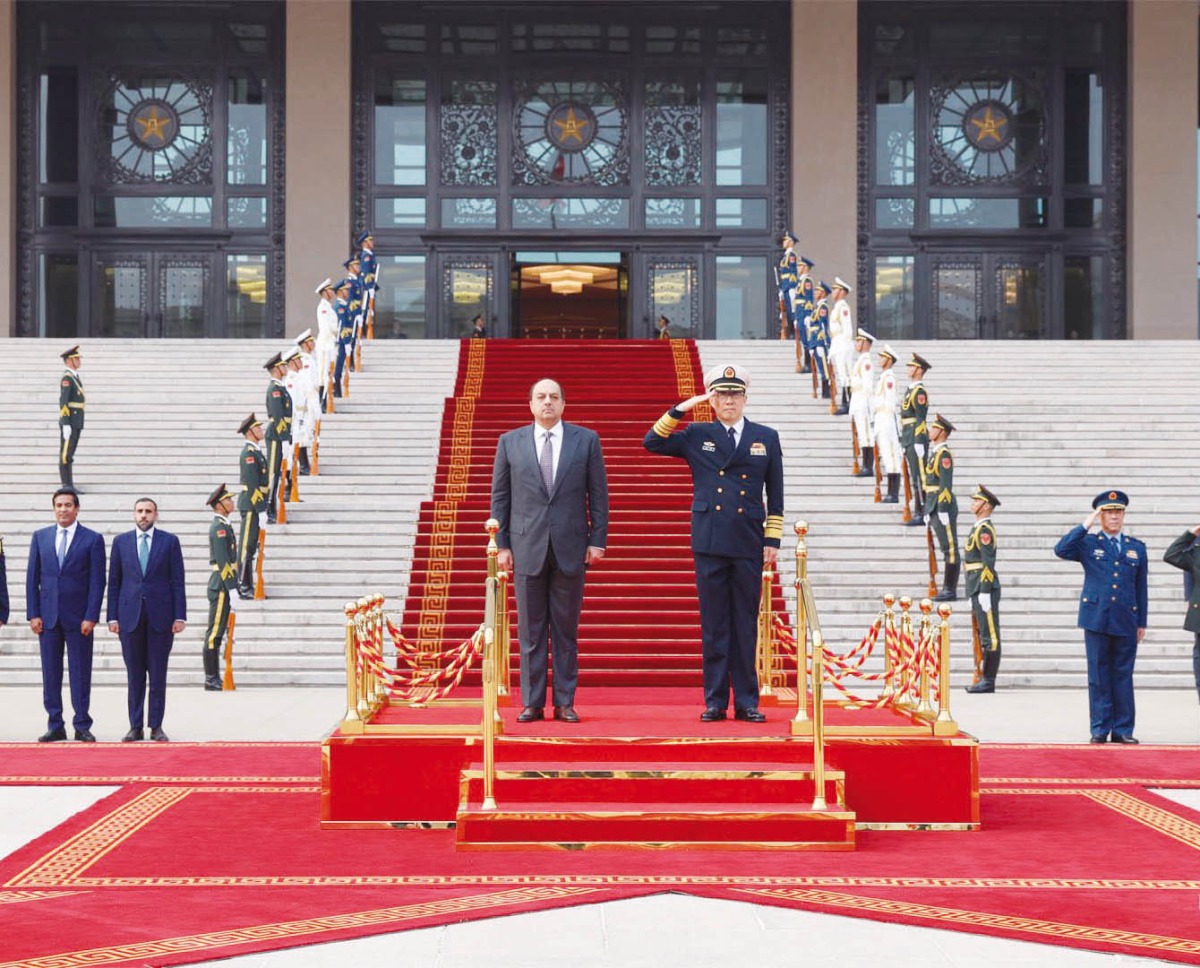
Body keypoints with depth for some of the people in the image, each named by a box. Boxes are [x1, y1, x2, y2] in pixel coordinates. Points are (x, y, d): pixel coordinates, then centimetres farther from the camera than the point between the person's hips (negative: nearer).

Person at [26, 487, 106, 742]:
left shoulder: (92, 539, 0)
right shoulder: (40, 537, 9)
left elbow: (97, 581, -2)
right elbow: (32, 577, 9)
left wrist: (91, 617, -9)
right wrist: (33, 614, 0)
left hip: (78, 617, -3)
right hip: (48, 615, 3)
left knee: (80, 673, 1)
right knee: (50, 673, 4)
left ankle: (82, 726, 7)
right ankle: (55, 726, 11)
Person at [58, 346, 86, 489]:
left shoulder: (75, 377, 17)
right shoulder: (67, 378, -13)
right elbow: (63, 402, -19)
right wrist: (66, 425, -23)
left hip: (76, 423, 9)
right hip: (69, 423, -9)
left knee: (69, 455, 10)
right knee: (66, 455, -6)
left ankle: (70, 486, 13)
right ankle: (67, 486, -6)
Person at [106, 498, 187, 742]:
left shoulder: (170, 541, 3)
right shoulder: (121, 541, 8)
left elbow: (177, 581, 1)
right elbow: (114, 582, 8)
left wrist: (179, 616, -5)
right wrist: (113, 616, 1)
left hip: (160, 616, -1)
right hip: (130, 615, 1)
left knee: (158, 674, 2)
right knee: (134, 675, 4)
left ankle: (156, 726, 8)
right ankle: (136, 726, 9)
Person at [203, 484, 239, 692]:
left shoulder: (224, 525, 17)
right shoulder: (219, 527, -13)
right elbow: (223, 562, -18)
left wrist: (232, 588, 19)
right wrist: (232, 589, -20)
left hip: (222, 586, 10)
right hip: (222, 586, -10)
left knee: (217, 633, 11)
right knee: (214, 633, -6)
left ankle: (214, 679, 14)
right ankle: (211, 680, -4)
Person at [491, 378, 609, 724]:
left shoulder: (586, 440, 6)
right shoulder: (510, 442, 7)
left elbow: (598, 494, 5)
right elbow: (499, 497, 8)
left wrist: (598, 540, -2)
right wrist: (502, 544, 2)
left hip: (570, 549, 0)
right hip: (527, 548, 0)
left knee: (566, 631, 4)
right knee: (531, 631, 3)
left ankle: (565, 703, 9)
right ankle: (532, 703, 9)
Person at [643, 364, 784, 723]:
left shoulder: (766, 438, 9)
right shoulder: (696, 436, 7)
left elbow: (775, 495, 10)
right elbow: (651, 442, -1)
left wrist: (773, 540, 3)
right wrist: (680, 410, -7)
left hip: (749, 545, 1)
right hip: (710, 544, 0)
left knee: (746, 625, 4)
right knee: (714, 625, 2)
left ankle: (746, 702, 9)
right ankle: (715, 702, 7)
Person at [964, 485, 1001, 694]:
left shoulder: (984, 530, -13)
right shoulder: (978, 528, 18)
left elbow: (988, 563, -18)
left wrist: (984, 593, -21)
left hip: (984, 588, -10)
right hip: (977, 588, 10)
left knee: (989, 635, -6)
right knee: (985, 635, 12)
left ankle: (989, 681, -5)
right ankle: (985, 679, 17)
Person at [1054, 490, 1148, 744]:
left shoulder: (1137, 548, 13)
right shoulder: (1088, 544, 6)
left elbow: (1141, 588, 13)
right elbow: (1061, 549, -14)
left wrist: (1142, 623, 10)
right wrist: (1086, 525, -13)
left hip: (1126, 622, 2)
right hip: (1097, 618, -2)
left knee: (1123, 675, 4)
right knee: (1099, 675, 1)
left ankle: (1122, 730, 9)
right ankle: (1100, 729, 6)